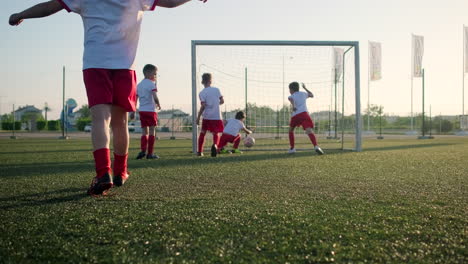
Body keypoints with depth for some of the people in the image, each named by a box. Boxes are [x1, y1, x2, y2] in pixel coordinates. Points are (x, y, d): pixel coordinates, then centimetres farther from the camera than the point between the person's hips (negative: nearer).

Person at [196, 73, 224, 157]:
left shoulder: (202, 93, -5)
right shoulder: (216, 89, 3)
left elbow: (203, 106, -13)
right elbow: (222, 101, 3)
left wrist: (198, 117, -6)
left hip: (206, 116, -1)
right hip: (216, 116, 1)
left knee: (202, 133, 17)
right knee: (216, 134, 6)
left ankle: (199, 151, 21)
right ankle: (215, 145, -28)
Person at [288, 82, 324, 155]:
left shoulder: (291, 96, 21)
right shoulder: (303, 93, 28)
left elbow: (291, 99, -5)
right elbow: (312, 95, 48)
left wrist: (293, 106, -23)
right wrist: (305, 88, 57)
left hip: (295, 115, 0)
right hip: (303, 113, 0)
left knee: (291, 130, 26)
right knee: (309, 131, -19)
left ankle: (292, 148, 26)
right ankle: (316, 146, -43)